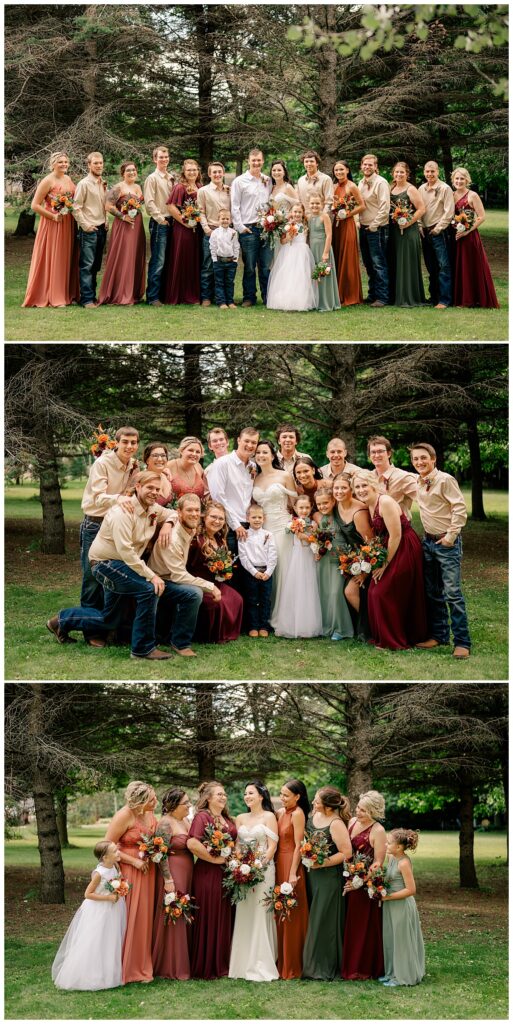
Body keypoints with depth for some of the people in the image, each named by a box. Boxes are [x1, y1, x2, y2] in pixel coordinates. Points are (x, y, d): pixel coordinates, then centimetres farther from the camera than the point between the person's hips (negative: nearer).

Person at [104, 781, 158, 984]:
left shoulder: (150, 814, 5)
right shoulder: (124, 816, -17)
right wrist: (135, 861, -17)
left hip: (146, 871, 7)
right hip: (126, 871, -7)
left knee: (143, 919, 11)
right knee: (125, 920, -3)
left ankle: (140, 966, 20)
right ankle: (122, 969, 5)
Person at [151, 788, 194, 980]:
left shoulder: (185, 820, 13)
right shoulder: (166, 823, -12)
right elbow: (161, 854, -16)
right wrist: (168, 880, -19)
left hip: (186, 876, 8)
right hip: (172, 874, -8)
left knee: (183, 919, 11)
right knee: (171, 920, -3)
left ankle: (182, 964, 18)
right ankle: (169, 968, 4)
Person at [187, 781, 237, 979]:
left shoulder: (228, 819, 17)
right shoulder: (202, 817, -8)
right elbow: (192, 843, -22)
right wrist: (214, 859, -15)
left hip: (227, 874, 8)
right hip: (208, 874, -7)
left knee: (225, 919, 10)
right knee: (208, 919, -3)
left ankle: (222, 964, 19)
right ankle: (206, 968, 6)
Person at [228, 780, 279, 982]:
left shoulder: (269, 817, 0)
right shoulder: (240, 819, 14)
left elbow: (272, 846, -6)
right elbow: (237, 845, 14)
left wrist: (258, 867, -14)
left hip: (263, 870, -5)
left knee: (260, 916, -6)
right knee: (243, 917, 4)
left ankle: (261, 966, -3)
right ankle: (243, 964, 9)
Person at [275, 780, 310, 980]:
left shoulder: (298, 814, -11)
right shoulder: (280, 812, 10)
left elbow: (298, 845, -14)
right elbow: (276, 840, 12)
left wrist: (293, 874, -17)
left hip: (291, 864, -8)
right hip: (279, 864, 8)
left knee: (291, 917, -1)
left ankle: (292, 967, 6)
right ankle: (282, 963, 20)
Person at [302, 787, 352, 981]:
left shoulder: (336, 824, -19)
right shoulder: (314, 816, 3)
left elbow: (346, 853, -19)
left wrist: (322, 863, -19)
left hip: (329, 876, -7)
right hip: (312, 875, 7)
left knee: (324, 921, -1)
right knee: (313, 919, 12)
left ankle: (325, 968, 8)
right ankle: (312, 963, 21)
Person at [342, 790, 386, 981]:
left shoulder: (378, 831, -12)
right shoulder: (352, 822, 7)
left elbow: (378, 863, -14)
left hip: (364, 885, -6)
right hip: (347, 880, 6)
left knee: (362, 927, 2)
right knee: (347, 925, 11)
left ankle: (362, 969, 11)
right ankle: (347, 966, 20)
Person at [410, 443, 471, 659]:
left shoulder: (445, 480, -14)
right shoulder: (417, 483, 8)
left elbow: (460, 509, -17)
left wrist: (450, 537, -16)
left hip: (447, 543, -8)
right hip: (428, 542, 8)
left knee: (452, 592, -11)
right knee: (433, 592, 12)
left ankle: (462, 642, -9)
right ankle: (439, 635, 23)